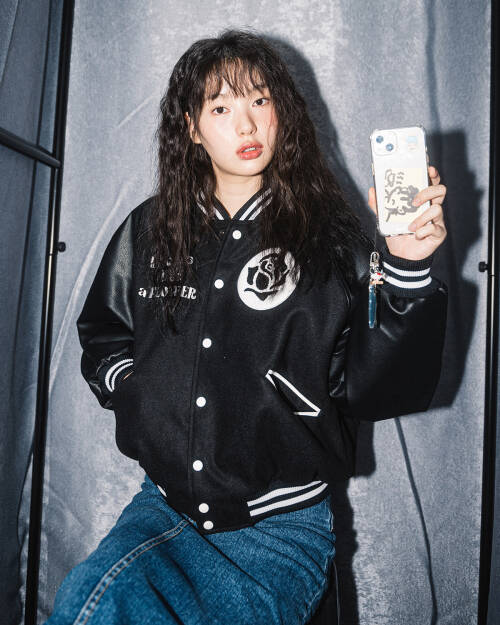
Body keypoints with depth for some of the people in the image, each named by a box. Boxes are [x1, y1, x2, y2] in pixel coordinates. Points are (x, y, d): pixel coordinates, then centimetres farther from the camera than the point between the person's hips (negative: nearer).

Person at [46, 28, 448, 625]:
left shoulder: (331, 239, -3)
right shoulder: (149, 229, 6)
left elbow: (372, 390, -9)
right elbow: (100, 335, 20)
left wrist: (407, 269, -20)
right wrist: (129, 385, 1)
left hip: (282, 523, -2)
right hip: (166, 504, 3)